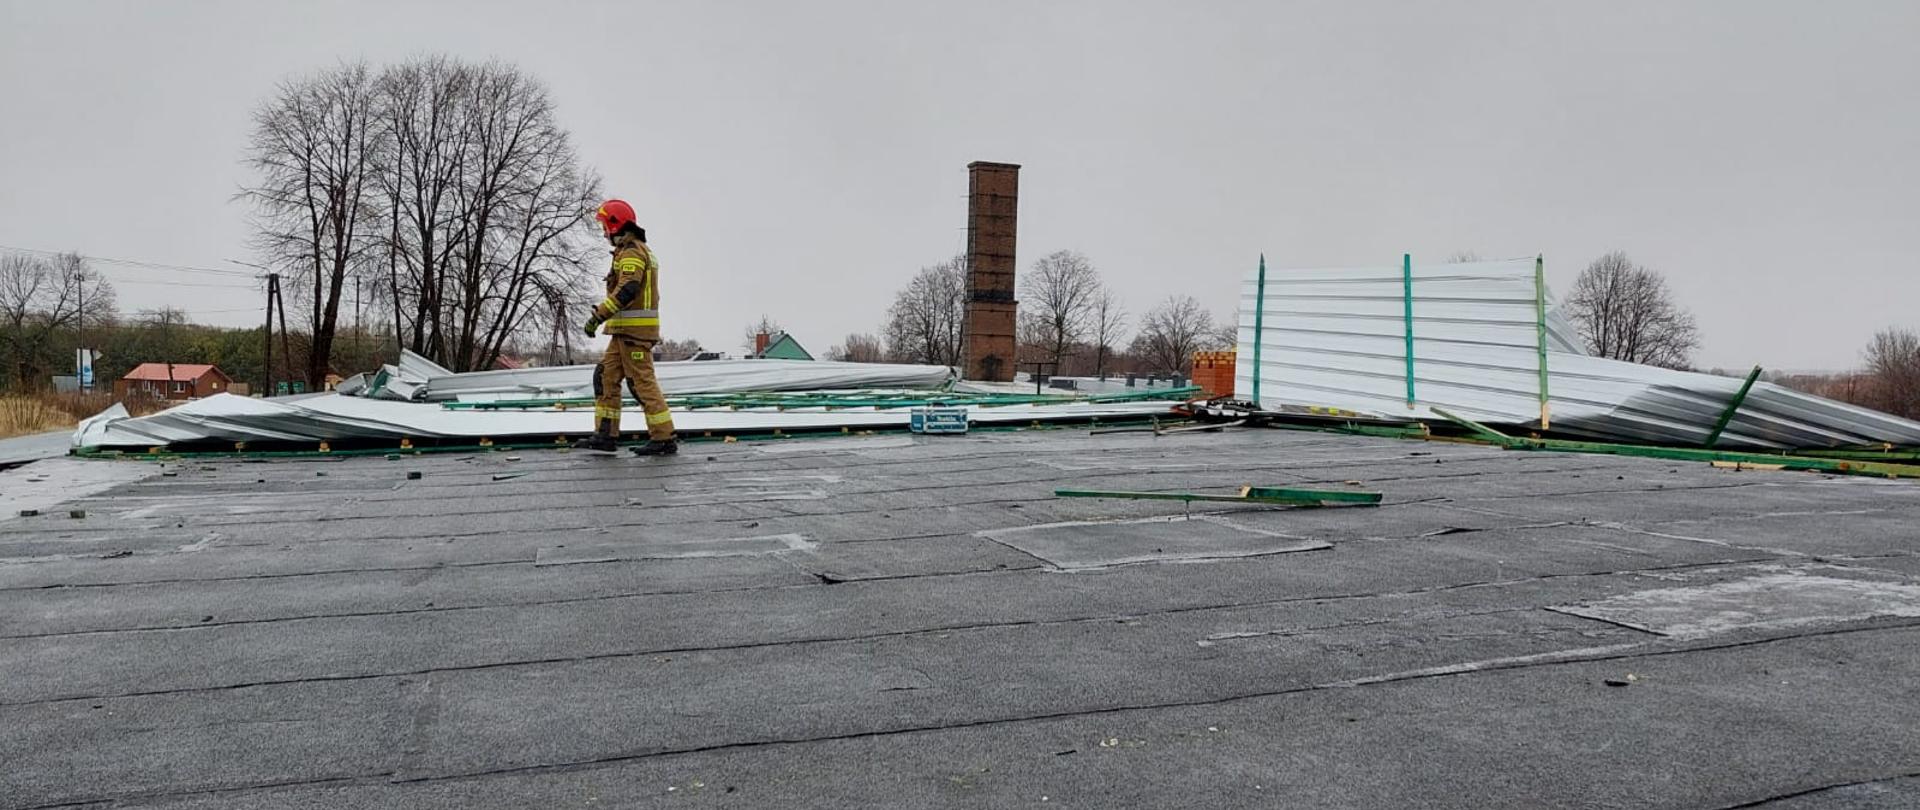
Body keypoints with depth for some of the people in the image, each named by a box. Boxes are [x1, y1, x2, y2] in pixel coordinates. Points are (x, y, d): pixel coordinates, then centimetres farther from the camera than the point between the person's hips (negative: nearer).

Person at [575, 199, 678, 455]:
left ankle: (664, 439, -4)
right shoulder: (640, 250, 20)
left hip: (633, 329, -10)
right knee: (605, 377, 10)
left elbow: (627, 290, -25)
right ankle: (606, 435, 10)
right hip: (626, 330, 10)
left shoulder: (632, 251, -12)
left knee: (643, 382, -8)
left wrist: (598, 315, -25)